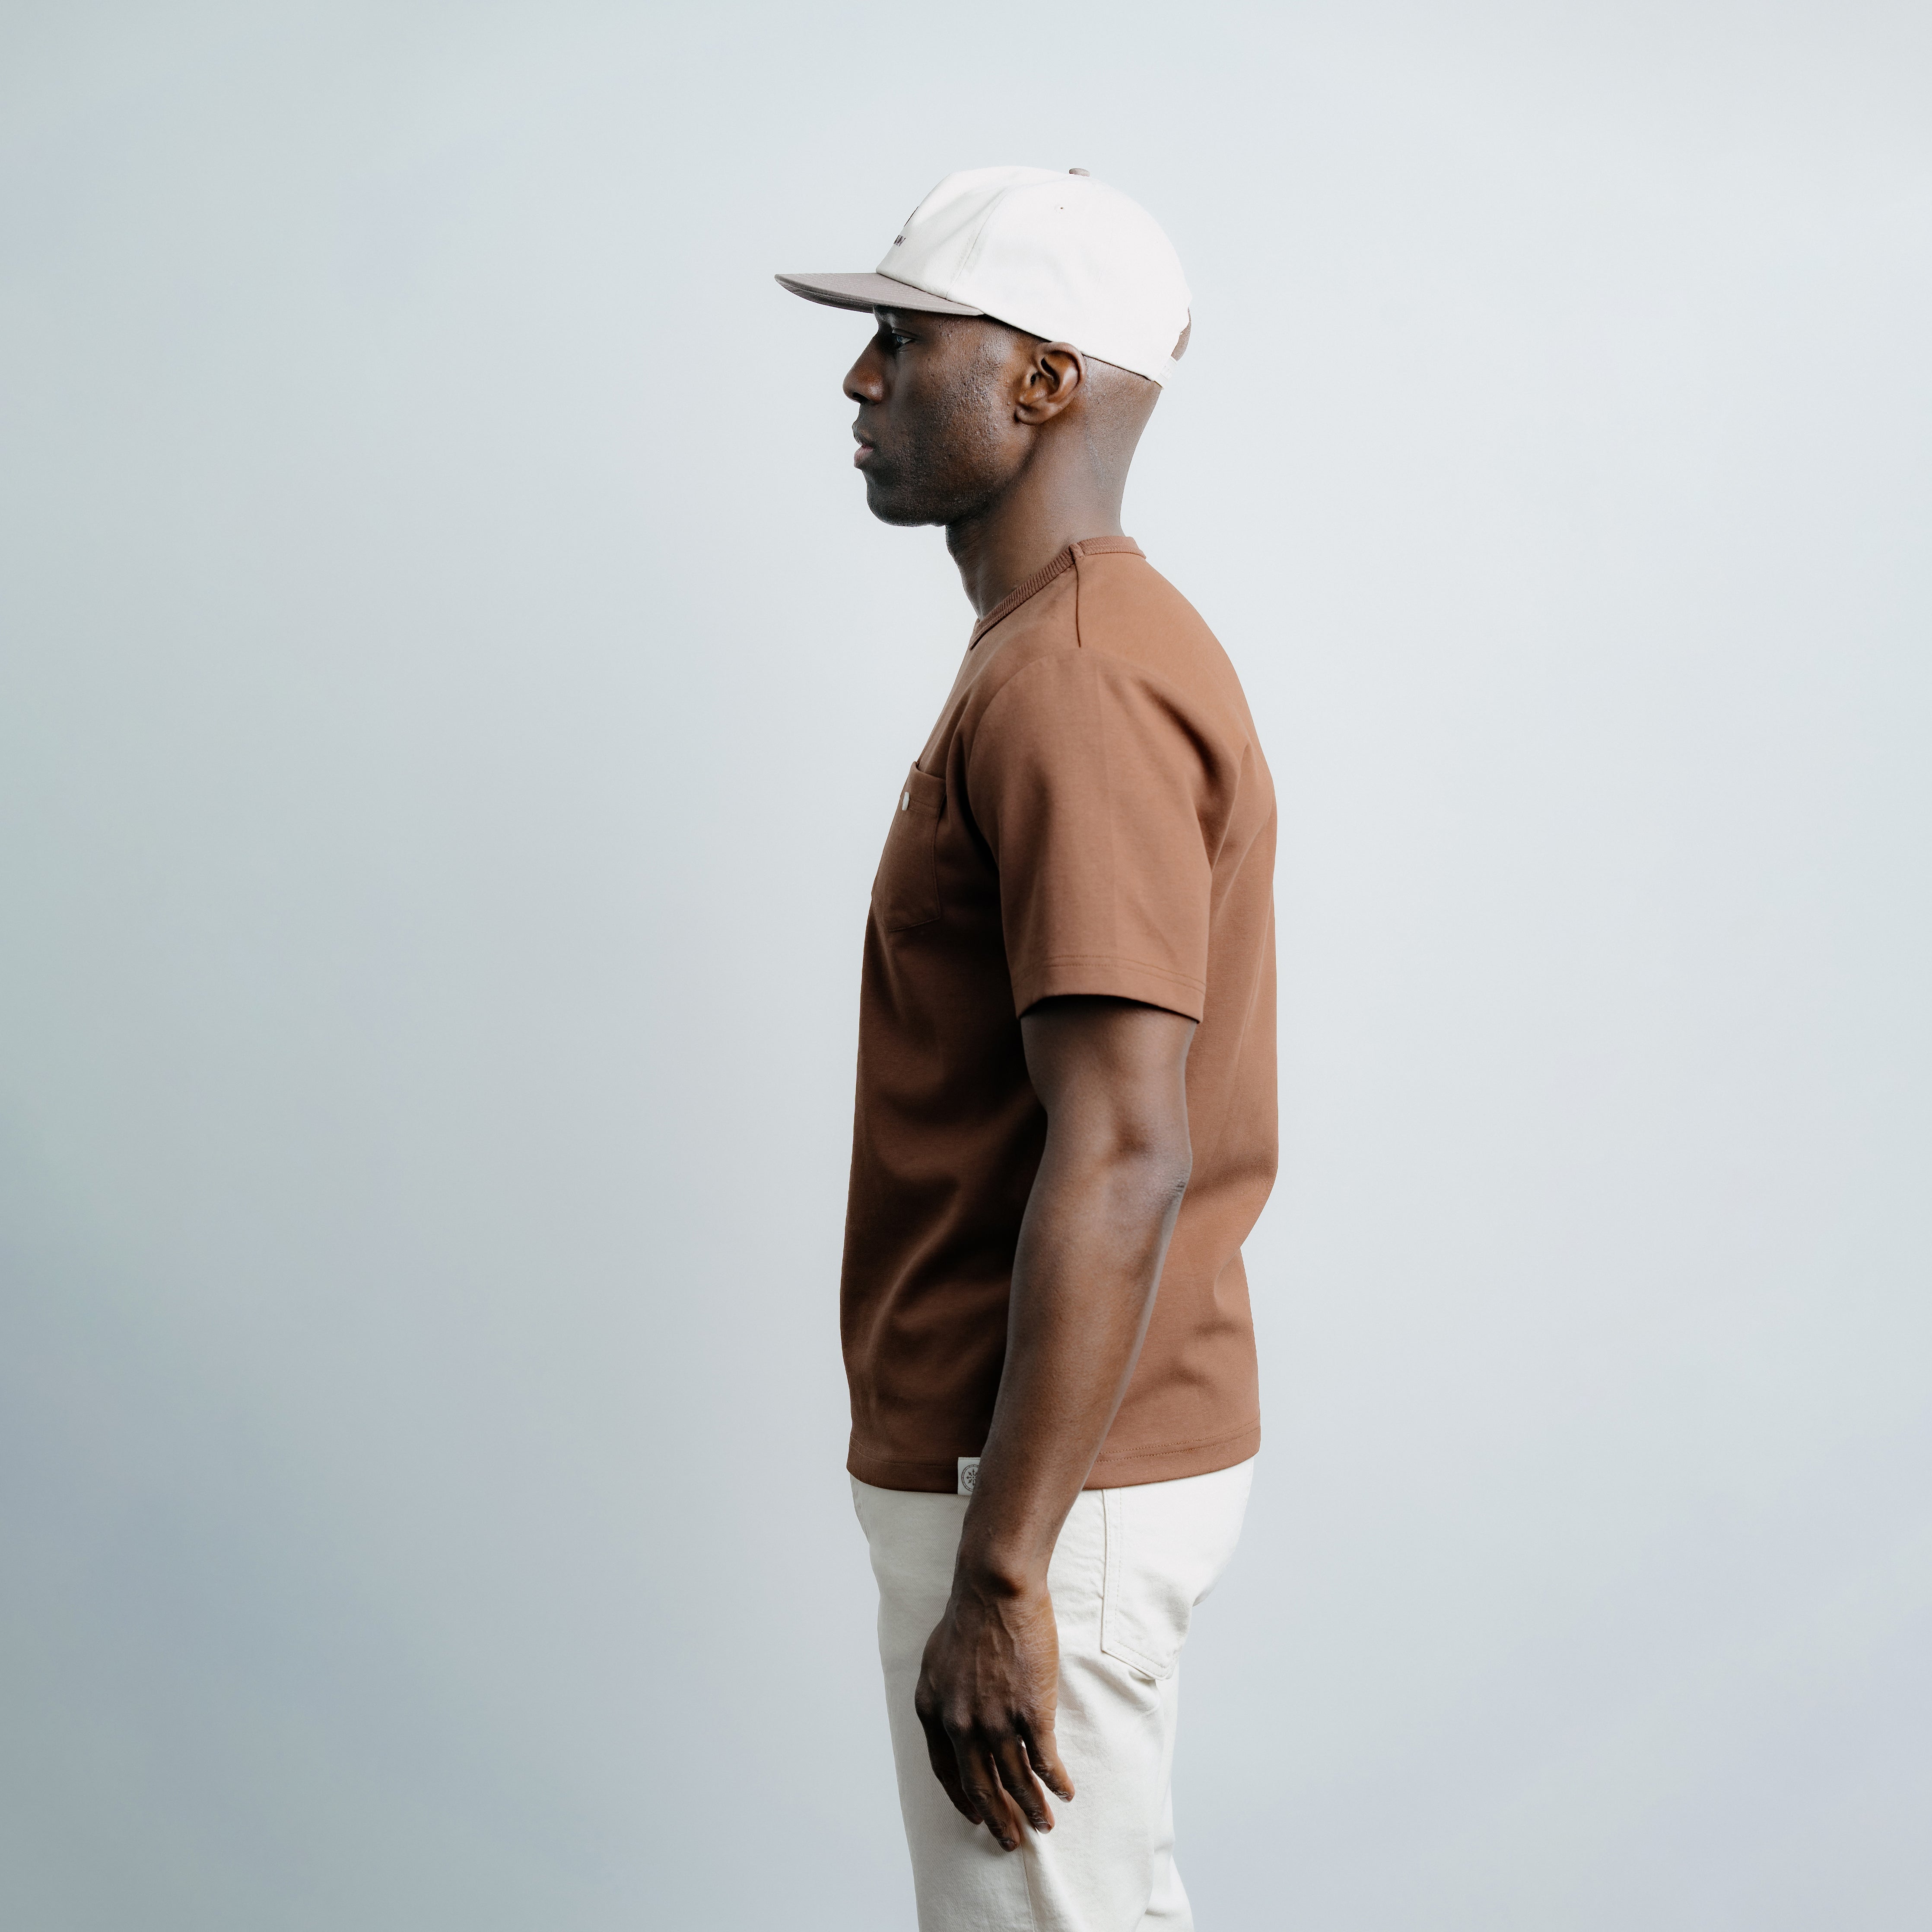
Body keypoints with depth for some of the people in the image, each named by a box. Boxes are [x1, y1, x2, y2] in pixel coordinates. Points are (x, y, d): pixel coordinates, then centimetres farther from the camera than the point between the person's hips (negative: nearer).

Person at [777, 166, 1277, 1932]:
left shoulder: (1074, 685, -21)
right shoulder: (1076, 645, 13)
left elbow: (1121, 1156, -27)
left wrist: (1000, 1576, -25)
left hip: (1048, 1485, -10)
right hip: (1083, 1452, 10)